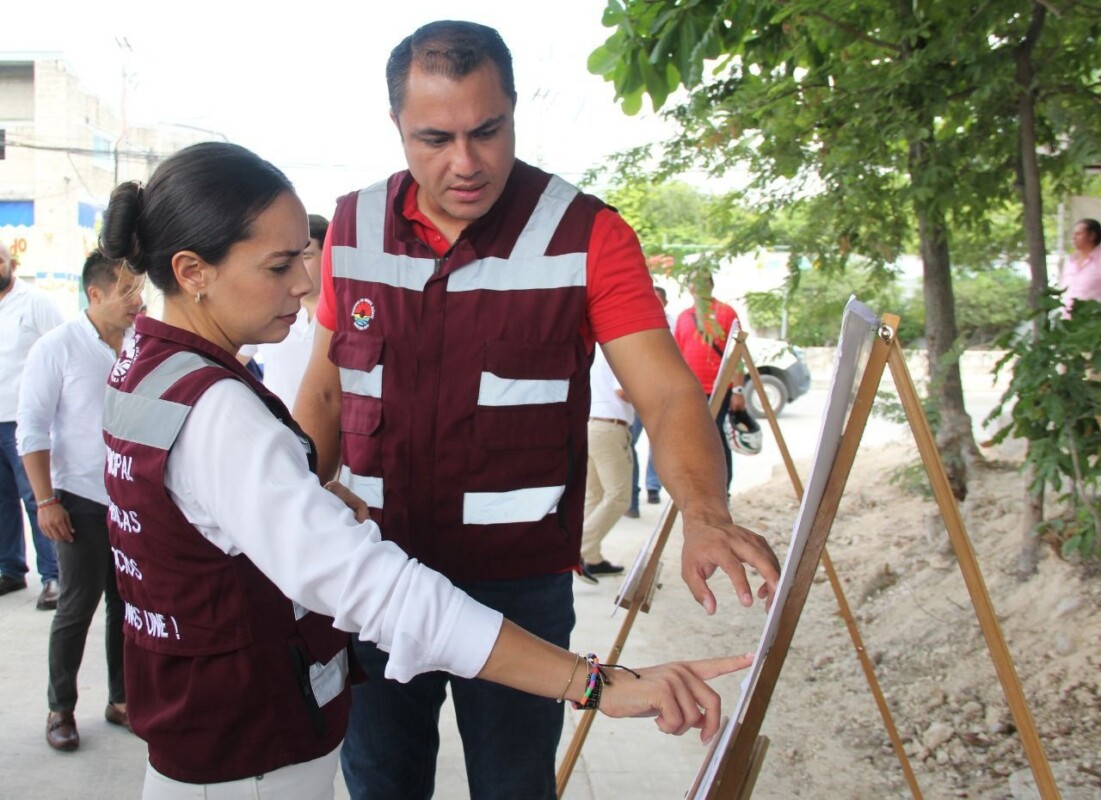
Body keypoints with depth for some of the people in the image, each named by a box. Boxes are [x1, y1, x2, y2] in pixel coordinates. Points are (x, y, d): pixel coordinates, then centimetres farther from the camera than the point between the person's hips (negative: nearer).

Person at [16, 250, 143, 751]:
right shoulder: (58, 348, -9)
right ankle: (60, 708, 21)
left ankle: (121, 699, 25)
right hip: (82, 502, -3)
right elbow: (32, 430, -7)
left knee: (128, 603, 10)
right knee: (77, 606, 4)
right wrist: (46, 502, -10)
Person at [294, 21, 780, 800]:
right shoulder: (353, 227, 1)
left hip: (518, 585, -3)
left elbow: (668, 392, -17)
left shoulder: (588, 234, -11)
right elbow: (325, 390, 10)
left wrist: (706, 516, -35)